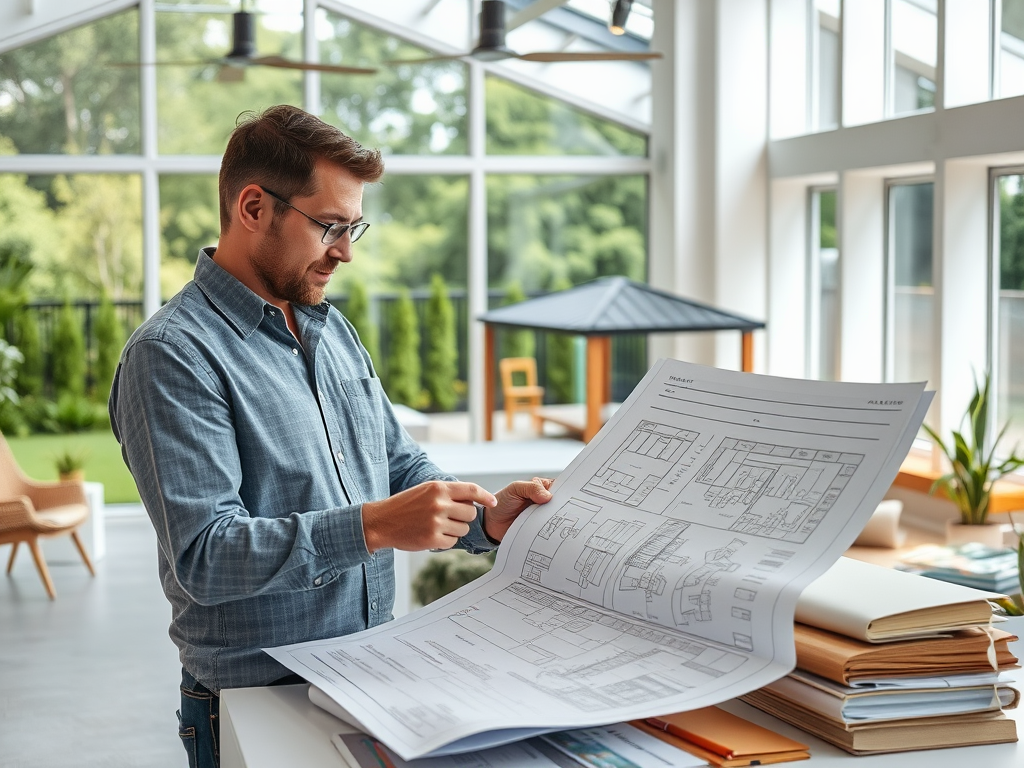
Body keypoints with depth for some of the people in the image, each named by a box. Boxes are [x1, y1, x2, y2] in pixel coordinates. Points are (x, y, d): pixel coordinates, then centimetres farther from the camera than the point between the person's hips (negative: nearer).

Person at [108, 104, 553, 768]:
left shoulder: (332, 328, 12)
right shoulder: (172, 355, -15)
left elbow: (401, 464, 17)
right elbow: (203, 557, -22)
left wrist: (483, 518, -2)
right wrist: (373, 527, -29)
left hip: (375, 676, 7)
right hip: (258, 701, -7)